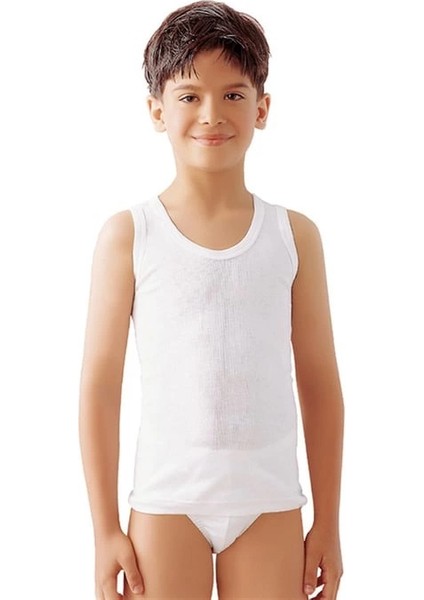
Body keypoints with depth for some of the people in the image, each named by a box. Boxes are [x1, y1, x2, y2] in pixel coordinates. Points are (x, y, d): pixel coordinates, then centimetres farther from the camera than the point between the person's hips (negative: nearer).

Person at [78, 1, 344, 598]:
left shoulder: (296, 234, 0)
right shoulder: (129, 234, -4)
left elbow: (320, 385, 4)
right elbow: (100, 386, -2)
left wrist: (328, 524, 6)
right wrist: (105, 530, -2)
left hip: (269, 503, 2)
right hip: (166, 501, -1)